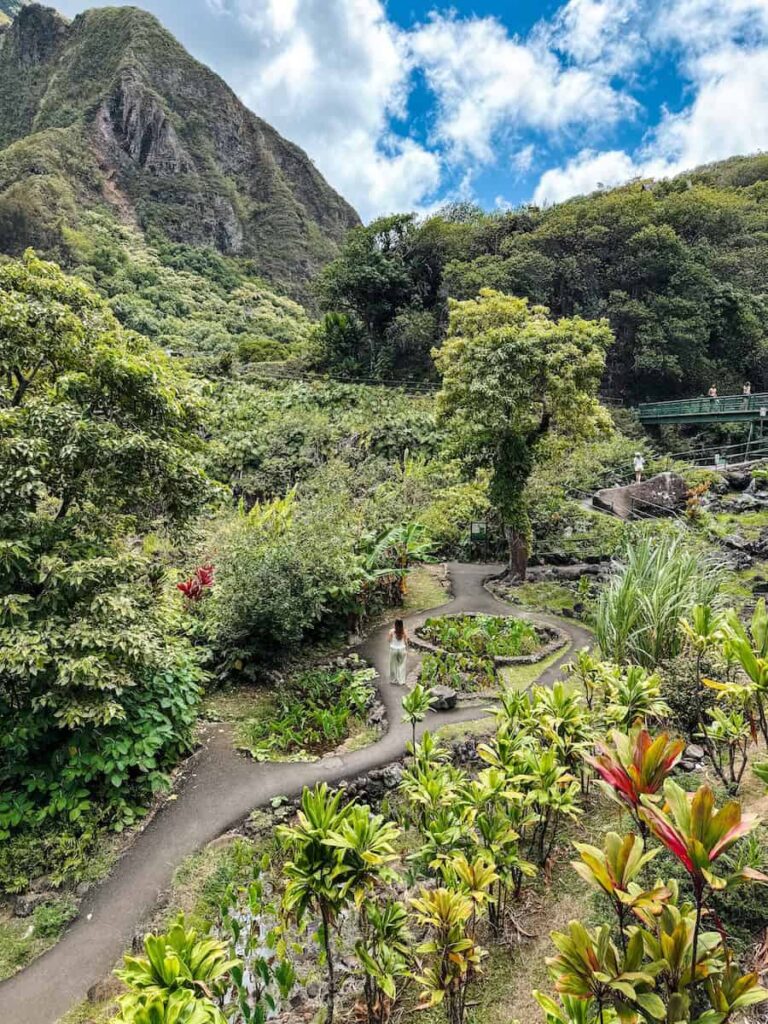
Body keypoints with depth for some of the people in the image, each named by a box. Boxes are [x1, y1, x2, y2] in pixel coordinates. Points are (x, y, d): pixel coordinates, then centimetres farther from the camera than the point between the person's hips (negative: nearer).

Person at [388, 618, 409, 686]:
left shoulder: (392, 631, -13)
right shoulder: (404, 631, -10)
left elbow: (390, 640, -4)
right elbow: (406, 642, -5)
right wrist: (407, 650, 7)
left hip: (393, 649, -1)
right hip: (402, 649, 1)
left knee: (394, 665, 14)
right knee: (401, 665, 13)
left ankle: (394, 680, 22)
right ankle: (401, 681, 16)